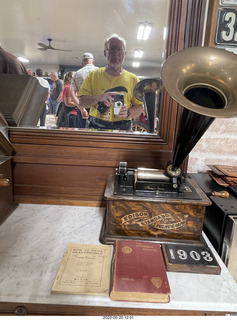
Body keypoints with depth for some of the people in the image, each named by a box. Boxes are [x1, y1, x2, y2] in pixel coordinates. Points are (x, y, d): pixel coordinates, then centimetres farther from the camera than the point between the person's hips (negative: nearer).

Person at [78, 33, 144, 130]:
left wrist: (128, 113, -13)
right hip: (96, 127, 0)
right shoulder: (93, 75, 9)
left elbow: (139, 107, 8)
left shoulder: (133, 79, 9)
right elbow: (82, 102, 3)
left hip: (122, 129, 0)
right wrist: (99, 98, -14)